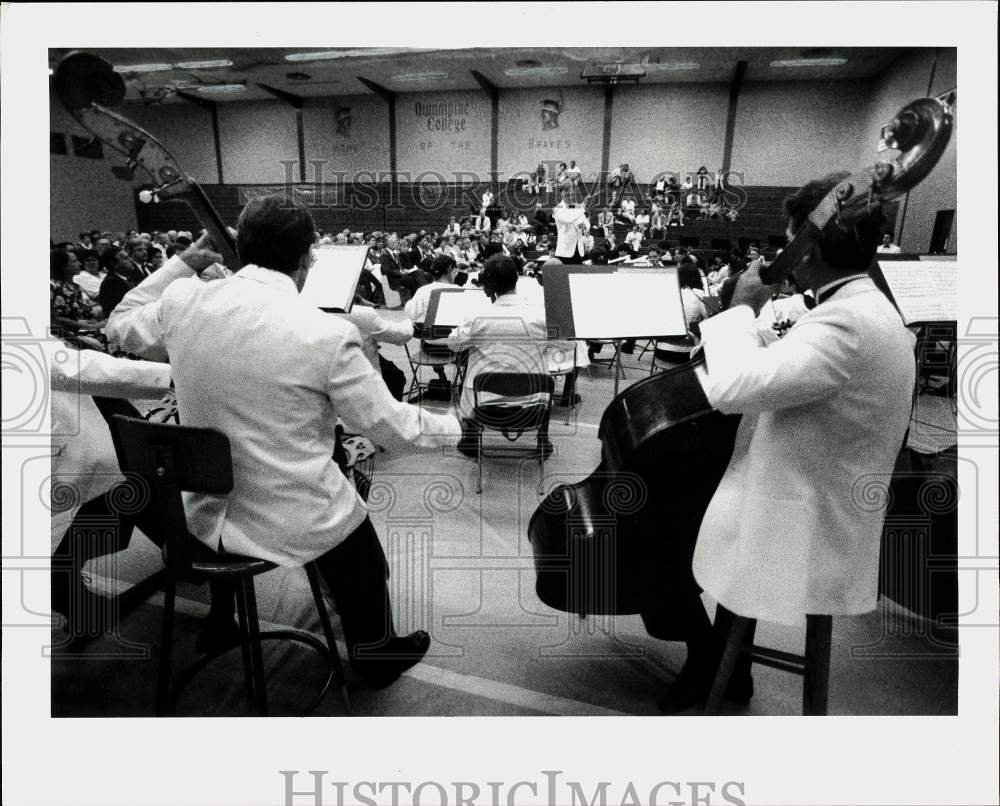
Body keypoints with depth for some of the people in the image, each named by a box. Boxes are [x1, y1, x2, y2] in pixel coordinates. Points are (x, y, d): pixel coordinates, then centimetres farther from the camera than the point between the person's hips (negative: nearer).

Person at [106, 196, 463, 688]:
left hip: (207, 513, 6)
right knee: (359, 548, 28)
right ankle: (375, 657, 51)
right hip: (295, 527, -5)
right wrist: (454, 427, 4)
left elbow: (121, 327, 13)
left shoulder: (183, 301, -11)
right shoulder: (326, 334, -24)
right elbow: (391, 426, -14)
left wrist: (183, 262, 13)